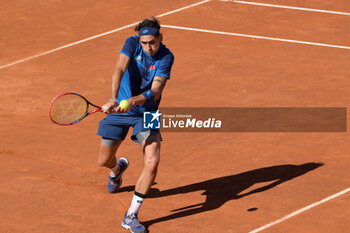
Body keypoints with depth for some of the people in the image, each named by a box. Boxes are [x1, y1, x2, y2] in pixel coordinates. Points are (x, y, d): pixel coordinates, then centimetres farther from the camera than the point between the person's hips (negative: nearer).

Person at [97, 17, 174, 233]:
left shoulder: (166, 57, -17)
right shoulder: (132, 43, -17)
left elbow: (155, 92, -25)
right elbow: (119, 71, -31)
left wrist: (133, 101, -43)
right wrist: (114, 99, -47)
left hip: (146, 113, -1)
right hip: (120, 109, 1)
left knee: (152, 162, -18)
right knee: (104, 160, 10)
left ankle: (131, 215, -6)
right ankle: (118, 168, 52)